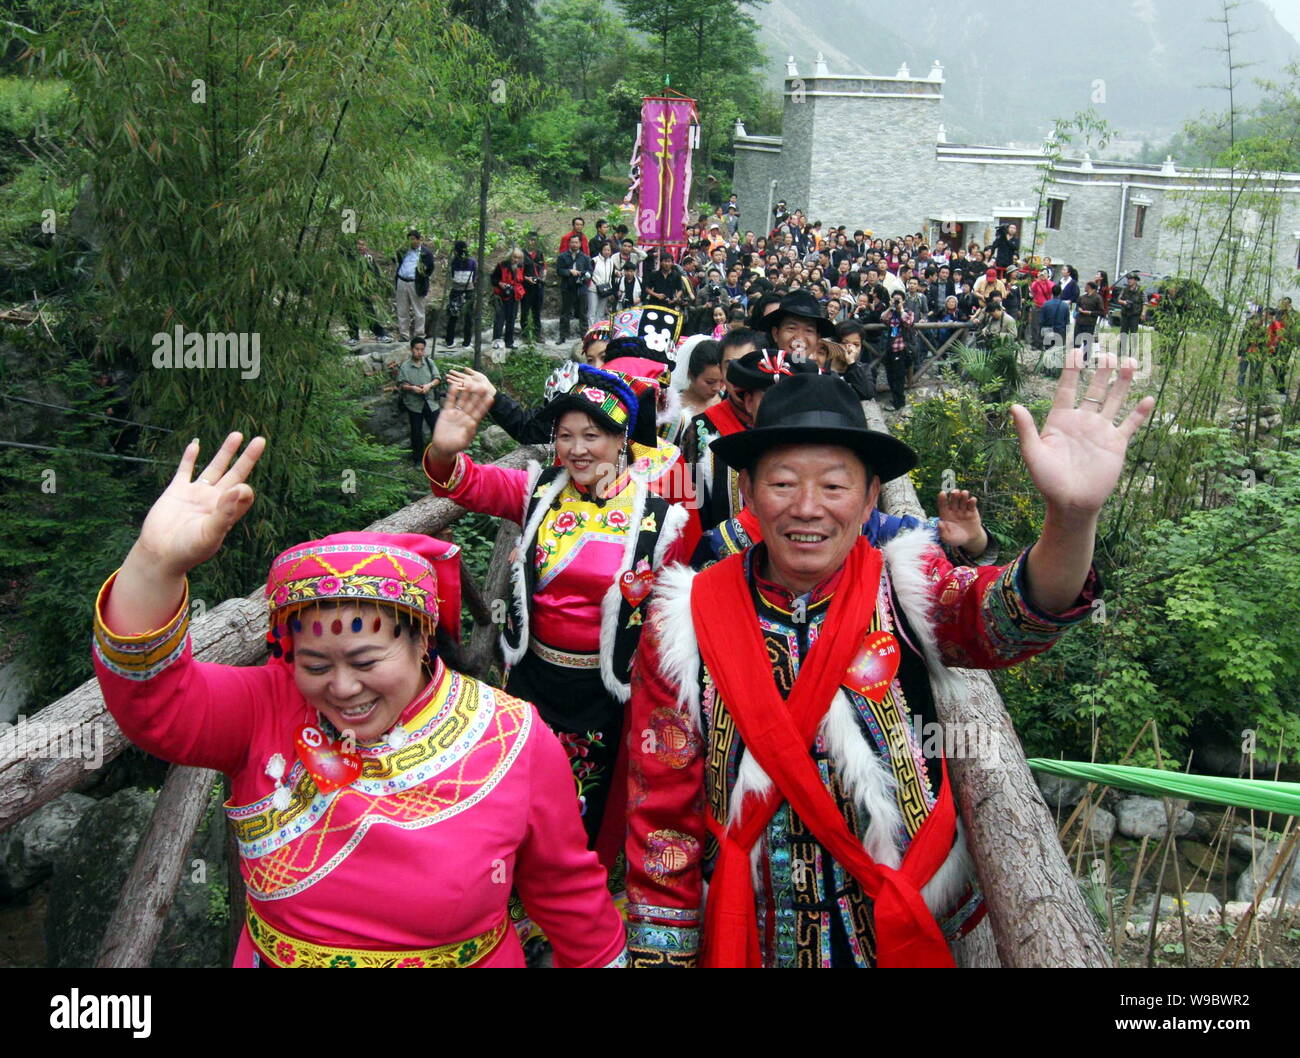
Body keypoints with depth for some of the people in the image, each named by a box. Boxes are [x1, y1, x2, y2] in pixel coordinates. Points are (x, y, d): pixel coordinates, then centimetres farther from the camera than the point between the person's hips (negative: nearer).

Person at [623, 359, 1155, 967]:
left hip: (909, 935, 1)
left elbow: (1005, 618, -31)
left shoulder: (905, 591, -9)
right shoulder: (687, 621, -10)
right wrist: (661, 956, -5)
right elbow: (662, 813, -6)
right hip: (747, 941, 0)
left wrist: (1072, 517, -50)